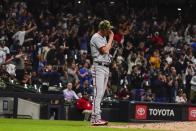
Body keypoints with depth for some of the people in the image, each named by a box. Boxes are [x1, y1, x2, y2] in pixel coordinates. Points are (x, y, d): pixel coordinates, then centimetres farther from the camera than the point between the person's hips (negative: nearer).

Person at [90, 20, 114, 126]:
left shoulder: (104, 37, 19)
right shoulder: (96, 37, -10)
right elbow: (105, 50, -18)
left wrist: (111, 39, 12)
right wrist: (111, 38, -10)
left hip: (106, 67, 10)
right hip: (99, 67, -10)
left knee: (101, 94, 8)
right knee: (98, 93, -15)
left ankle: (96, 118, 9)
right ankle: (95, 118, -19)